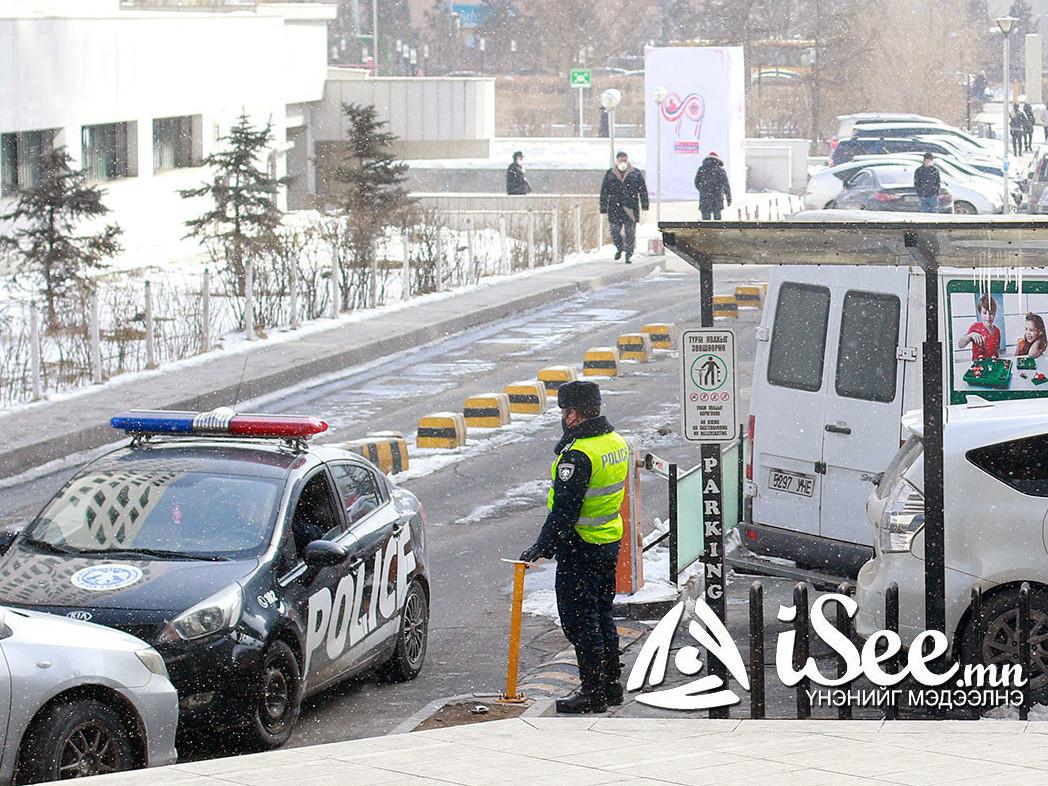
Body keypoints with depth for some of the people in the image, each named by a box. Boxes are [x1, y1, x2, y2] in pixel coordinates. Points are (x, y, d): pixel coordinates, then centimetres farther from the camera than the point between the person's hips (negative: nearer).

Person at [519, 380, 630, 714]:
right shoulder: (616, 442, 7)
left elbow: (565, 509, -23)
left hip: (582, 547, -9)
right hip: (611, 541, 9)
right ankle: (611, 685, 25)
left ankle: (593, 693, 1)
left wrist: (542, 548, -21)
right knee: (602, 614, 19)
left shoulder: (578, 455, -22)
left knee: (579, 619, -2)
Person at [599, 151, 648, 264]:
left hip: (631, 207, -1)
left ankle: (628, 253, 4)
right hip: (615, 207, 1)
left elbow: (642, 190, 8)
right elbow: (604, 192, 9)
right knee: (615, 230, -2)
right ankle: (619, 249, 23)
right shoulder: (610, 174, 9)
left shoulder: (636, 173, 8)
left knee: (630, 231, -5)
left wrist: (644, 205, 1)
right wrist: (603, 207, 4)